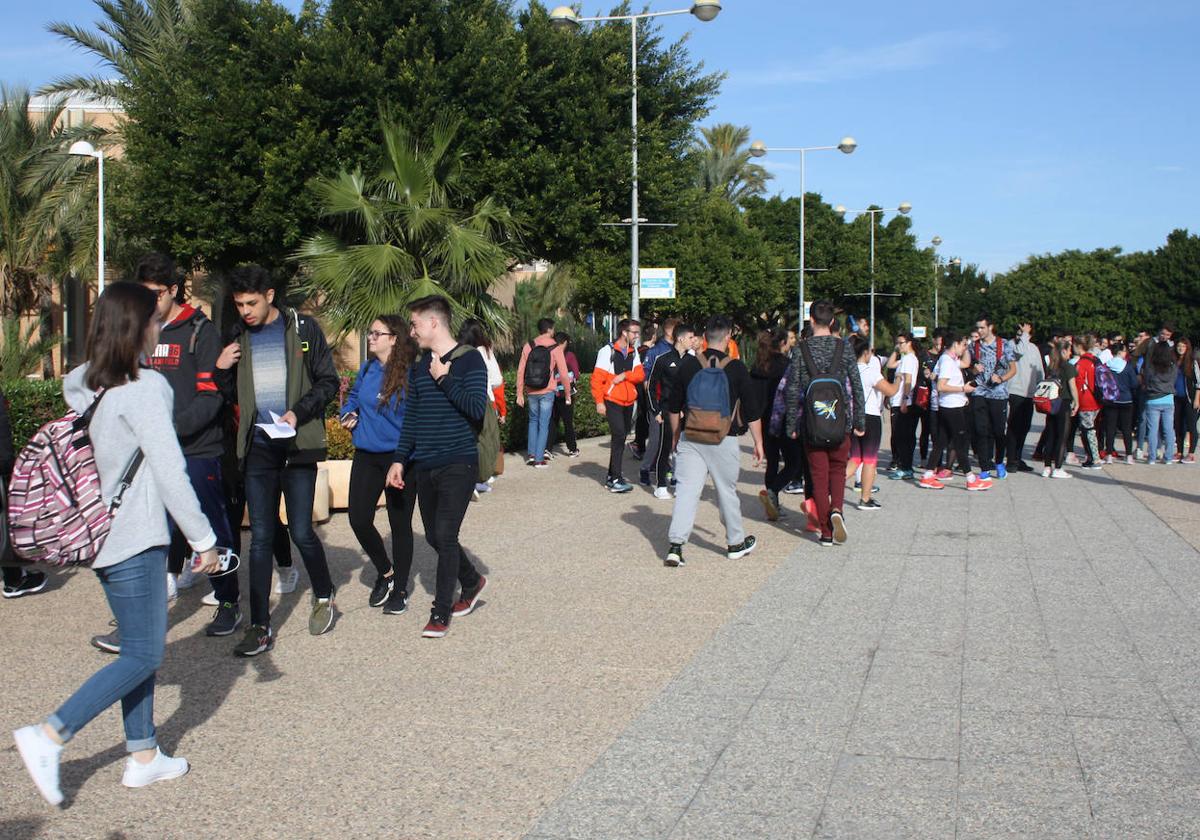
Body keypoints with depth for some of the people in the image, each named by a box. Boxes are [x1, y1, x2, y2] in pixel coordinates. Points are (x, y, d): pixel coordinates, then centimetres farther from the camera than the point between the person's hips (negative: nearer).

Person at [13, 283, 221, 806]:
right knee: (143, 656, 1)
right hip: (136, 539, -9)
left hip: (99, 534, 9)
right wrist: (203, 538, -11)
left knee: (139, 647, 16)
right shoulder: (146, 389, -16)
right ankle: (50, 736, -4)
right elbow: (169, 472, -18)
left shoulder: (83, 385, 8)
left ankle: (143, 756, 22)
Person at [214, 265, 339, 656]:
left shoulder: (303, 328, 0)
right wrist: (221, 370, -3)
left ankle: (324, 597, 25)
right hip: (258, 447, 3)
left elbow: (328, 382, 0)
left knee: (301, 532, -1)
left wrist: (298, 412, -15)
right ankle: (260, 627, 6)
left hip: (296, 444, -3)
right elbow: (232, 395, 17)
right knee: (260, 537, 2)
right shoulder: (239, 336, 10)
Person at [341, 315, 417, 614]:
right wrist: (348, 414, 3)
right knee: (359, 519, 1)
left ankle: (400, 589, 21)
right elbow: (353, 398, 22)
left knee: (400, 524, 7)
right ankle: (385, 572, 26)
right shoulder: (367, 369, 4)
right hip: (367, 455, 5)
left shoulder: (411, 373, -13)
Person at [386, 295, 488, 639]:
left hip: (458, 464, -7)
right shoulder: (420, 368, 12)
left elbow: (477, 409, -17)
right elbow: (411, 417, 15)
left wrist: (445, 379, -16)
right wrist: (400, 460, 9)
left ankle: (441, 612, 1)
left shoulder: (469, 361, -8)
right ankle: (472, 581, 34)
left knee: (445, 536, -10)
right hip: (424, 466, 7)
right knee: (435, 536, 11)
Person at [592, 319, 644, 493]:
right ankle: (615, 480, -14)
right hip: (612, 401, -7)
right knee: (619, 436, -15)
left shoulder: (633, 353, 11)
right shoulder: (607, 351, -9)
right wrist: (599, 402, -16)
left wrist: (625, 375, -18)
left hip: (628, 402, 7)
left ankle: (612, 476, 21)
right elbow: (597, 378, -11)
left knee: (620, 438, 11)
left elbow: (640, 374, 0)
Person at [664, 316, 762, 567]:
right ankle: (736, 543, 26)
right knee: (727, 492, 11)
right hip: (724, 440, -2)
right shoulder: (736, 368, -5)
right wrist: (758, 443, 9)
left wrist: (676, 437, 24)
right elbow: (752, 411, -1)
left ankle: (675, 546, -9)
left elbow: (674, 407, 11)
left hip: (690, 438, 2)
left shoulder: (688, 365, 3)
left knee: (686, 490, 0)